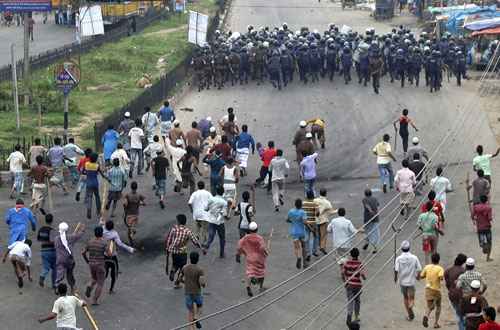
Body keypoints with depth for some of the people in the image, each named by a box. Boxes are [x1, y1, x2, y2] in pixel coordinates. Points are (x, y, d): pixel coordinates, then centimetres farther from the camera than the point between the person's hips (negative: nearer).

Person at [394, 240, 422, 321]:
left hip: (402, 281, 1)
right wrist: (418, 276, 15)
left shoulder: (399, 258, -9)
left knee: (405, 297, 17)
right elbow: (419, 269, -6)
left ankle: (409, 314, 18)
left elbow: (396, 270, -15)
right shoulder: (414, 258, -7)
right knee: (411, 298, 6)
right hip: (411, 281, 0)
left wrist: (396, 278, 3)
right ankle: (410, 307, -27)